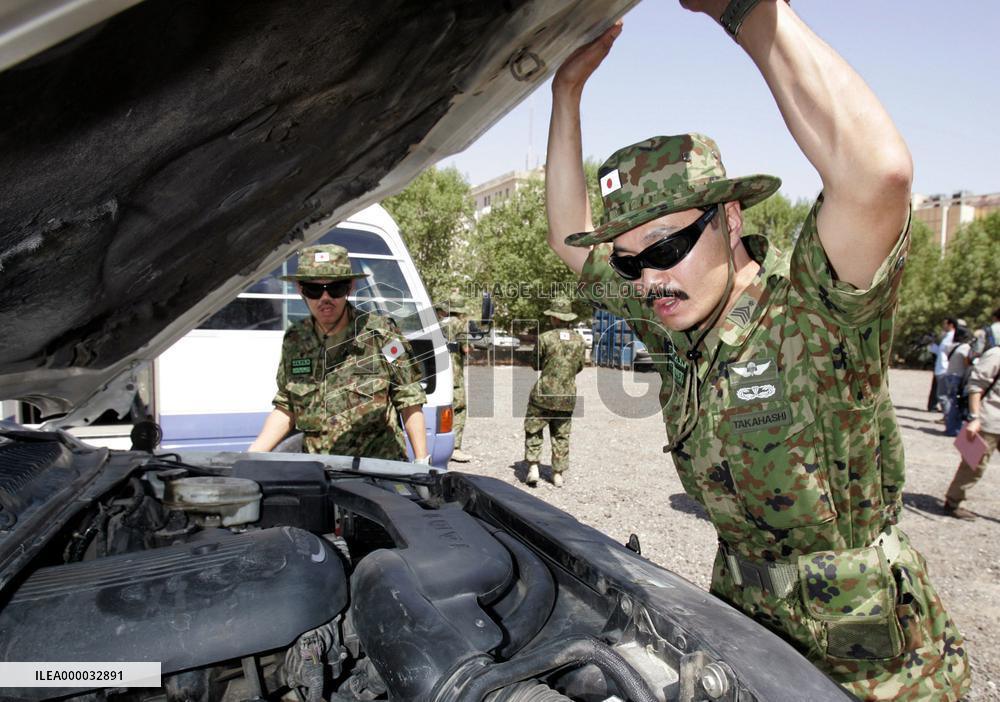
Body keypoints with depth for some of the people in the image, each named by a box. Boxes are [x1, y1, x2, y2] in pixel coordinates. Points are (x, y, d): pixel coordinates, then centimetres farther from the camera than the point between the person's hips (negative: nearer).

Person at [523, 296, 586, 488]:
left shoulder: (545, 338, -11)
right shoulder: (579, 341, -1)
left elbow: (536, 365, -1)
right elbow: (579, 367, 9)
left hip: (544, 393, -3)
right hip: (568, 395, 3)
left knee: (533, 430, 12)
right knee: (561, 435, 13)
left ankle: (533, 467, 3)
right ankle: (558, 474, 16)